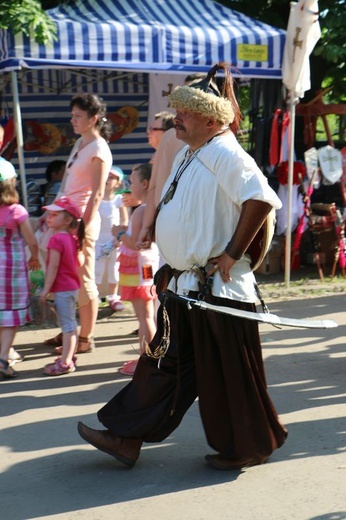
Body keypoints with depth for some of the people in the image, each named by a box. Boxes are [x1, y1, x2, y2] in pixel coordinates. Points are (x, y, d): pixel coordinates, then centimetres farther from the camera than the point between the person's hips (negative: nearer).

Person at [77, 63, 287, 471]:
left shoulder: (224, 154, -17)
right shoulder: (187, 155, 15)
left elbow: (261, 199, -29)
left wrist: (233, 254, -22)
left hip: (217, 289, -10)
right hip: (183, 285, 10)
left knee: (227, 374, 2)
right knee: (162, 363, 12)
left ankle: (250, 447, 19)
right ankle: (127, 438, 18)